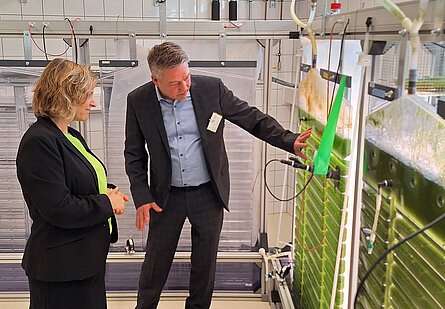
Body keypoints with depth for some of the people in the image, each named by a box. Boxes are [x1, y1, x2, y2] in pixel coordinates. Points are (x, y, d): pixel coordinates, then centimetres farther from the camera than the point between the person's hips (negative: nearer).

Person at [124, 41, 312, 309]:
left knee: (205, 262, 14)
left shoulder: (212, 88, -11)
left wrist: (290, 141, -14)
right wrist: (142, 197, -8)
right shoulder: (138, 101, -8)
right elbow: (134, 154, 0)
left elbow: (253, 119, -3)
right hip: (166, 196, 0)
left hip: (208, 194, 0)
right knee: (156, 261, 12)